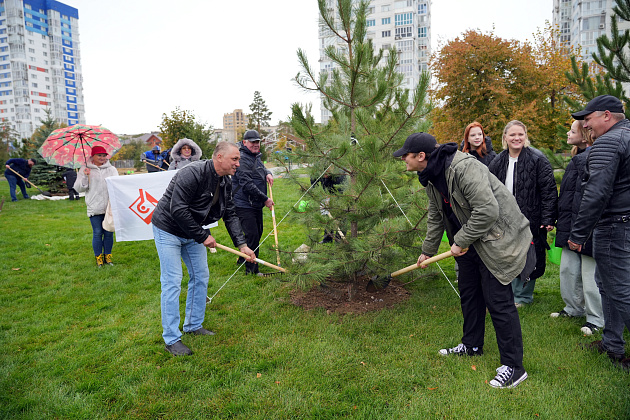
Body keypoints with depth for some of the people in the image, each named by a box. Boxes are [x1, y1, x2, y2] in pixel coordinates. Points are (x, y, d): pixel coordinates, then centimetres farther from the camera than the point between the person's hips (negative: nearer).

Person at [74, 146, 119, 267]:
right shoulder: (85, 169, 5)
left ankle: (107, 256, 22)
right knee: (97, 233, 4)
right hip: (94, 207, -1)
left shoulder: (111, 169, 9)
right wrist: (84, 176, -12)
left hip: (110, 206, 2)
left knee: (109, 232, 7)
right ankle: (98, 257, 18)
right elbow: (78, 188, 2)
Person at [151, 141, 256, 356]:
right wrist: (202, 236, -24)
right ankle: (171, 339, 5)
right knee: (172, 282, -7)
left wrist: (242, 244, -8)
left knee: (201, 277, 10)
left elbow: (230, 215, 1)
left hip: (193, 231, 8)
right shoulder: (192, 173, -28)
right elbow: (178, 210, -31)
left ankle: (194, 325, 28)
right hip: (168, 230, -8)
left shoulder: (226, 182, -2)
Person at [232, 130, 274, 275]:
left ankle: (243, 259, 37)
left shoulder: (256, 157, 14)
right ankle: (251, 269, 1)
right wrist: (265, 199, -20)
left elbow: (262, 168, 33)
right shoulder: (242, 159, -17)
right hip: (244, 205, -10)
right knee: (252, 235, -10)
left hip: (256, 205, 10)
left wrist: (268, 173, 7)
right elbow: (247, 184, -23)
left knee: (257, 233, 18)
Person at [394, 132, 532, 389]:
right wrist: (428, 249, 21)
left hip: (496, 239, -10)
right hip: (468, 241, 10)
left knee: (498, 301, -6)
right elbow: (435, 215, 16)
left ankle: (513, 366, 7)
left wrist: (461, 241, -22)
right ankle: (472, 346, 37)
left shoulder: (464, 168, -28)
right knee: (469, 293, 18)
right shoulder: (431, 176, 3)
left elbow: (487, 210, -32)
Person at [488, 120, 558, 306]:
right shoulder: (497, 162, 7)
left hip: (531, 220, -4)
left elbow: (549, 190, -8)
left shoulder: (538, 159, -7)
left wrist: (548, 219, -13)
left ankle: (523, 296, 23)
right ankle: (512, 294, 26)